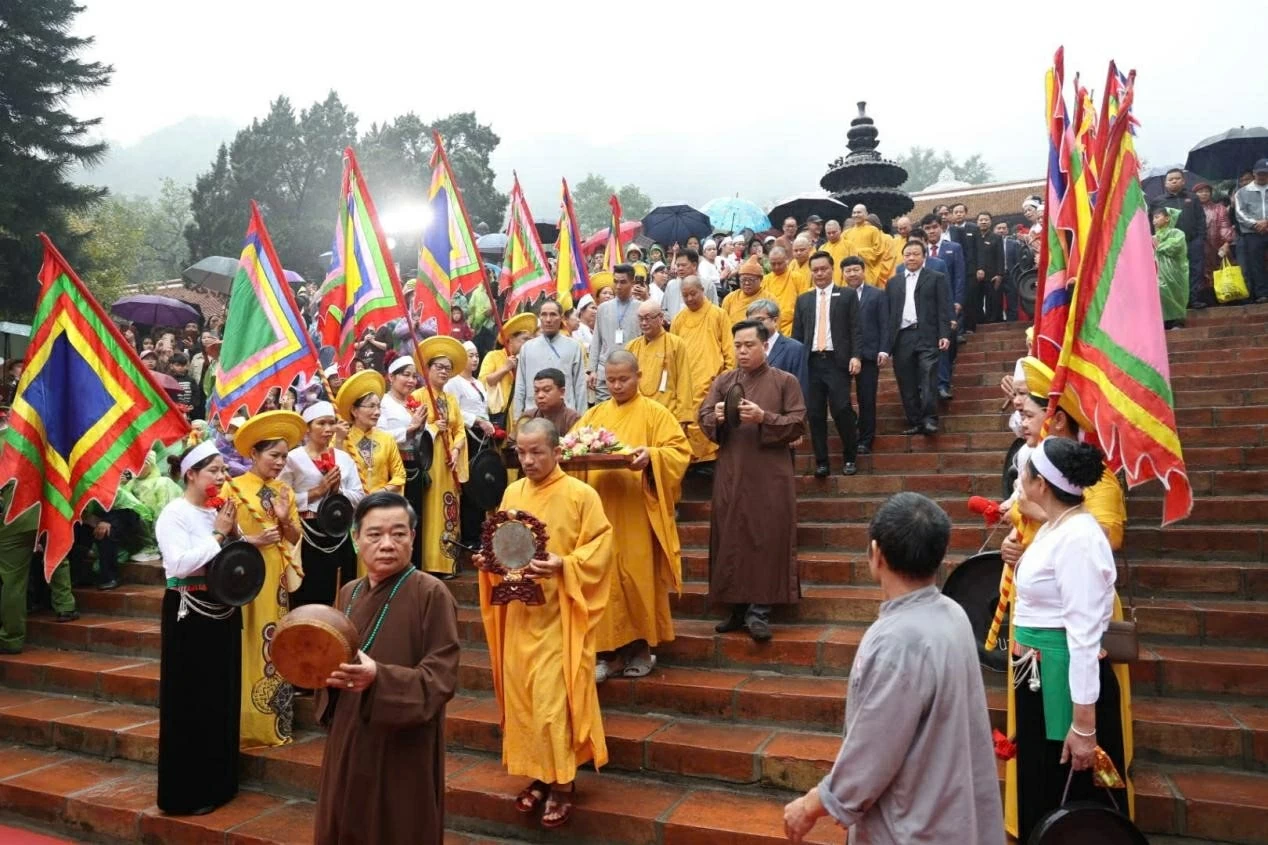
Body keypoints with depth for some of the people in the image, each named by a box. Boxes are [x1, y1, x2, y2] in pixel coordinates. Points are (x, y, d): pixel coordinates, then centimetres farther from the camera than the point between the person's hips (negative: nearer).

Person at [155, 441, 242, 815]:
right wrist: (217, 535, -17)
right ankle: (186, 792, 14)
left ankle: (217, 783, 27)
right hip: (189, 614, -7)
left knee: (223, 697, 14)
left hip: (224, 612, 7)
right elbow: (179, 564, -24)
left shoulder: (220, 510, 8)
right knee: (190, 702, 1)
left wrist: (234, 535, -5)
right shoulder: (174, 513, -12)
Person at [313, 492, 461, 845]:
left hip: (403, 749, -6)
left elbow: (441, 679, -18)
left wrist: (379, 678, -31)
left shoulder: (432, 594, -15)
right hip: (348, 740, 6)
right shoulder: (349, 594, 5)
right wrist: (328, 673, -7)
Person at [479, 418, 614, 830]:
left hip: (558, 616, -5)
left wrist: (563, 566, -24)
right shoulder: (511, 493, 7)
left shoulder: (581, 495, -10)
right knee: (521, 697, 11)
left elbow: (600, 550, -11)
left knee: (552, 699, -4)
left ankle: (562, 783, 12)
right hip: (518, 614, 6)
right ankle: (539, 775, 26)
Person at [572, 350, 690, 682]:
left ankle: (641, 647, 16)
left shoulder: (654, 413, 2)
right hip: (600, 511, 4)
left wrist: (651, 456, -24)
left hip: (638, 513, -3)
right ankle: (609, 650, 11)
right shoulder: (593, 415, 15)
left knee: (639, 577, 1)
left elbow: (680, 450, -6)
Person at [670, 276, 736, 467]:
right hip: (684, 382, 3)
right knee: (685, 423, 4)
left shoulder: (717, 314, 3)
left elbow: (729, 348, 2)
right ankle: (690, 459, 14)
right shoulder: (679, 318, 12)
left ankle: (708, 459, 7)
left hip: (709, 382, -3)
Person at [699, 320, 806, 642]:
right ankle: (738, 609, 16)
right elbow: (703, 417, 3)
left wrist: (763, 417, -19)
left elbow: (798, 424, -5)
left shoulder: (785, 381, 4)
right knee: (731, 541, 5)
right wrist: (717, 416, -18)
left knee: (767, 541, -3)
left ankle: (760, 611, 4)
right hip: (730, 475, 3)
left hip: (770, 476, -3)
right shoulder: (723, 381, 12)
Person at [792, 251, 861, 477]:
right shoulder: (803, 299, 16)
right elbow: (797, 333, 13)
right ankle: (821, 462, 10)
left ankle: (850, 458, 9)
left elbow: (855, 329, 1)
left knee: (841, 410, -8)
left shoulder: (847, 296, 8)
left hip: (837, 361, -3)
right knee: (815, 414, 2)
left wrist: (855, 356, -11)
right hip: (811, 362, 3)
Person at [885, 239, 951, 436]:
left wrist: (944, 335, -10)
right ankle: (915, 422, 8)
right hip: (901, 338, 3)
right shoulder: (893, 282, 18)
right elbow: (888, 313, 13)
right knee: (907, 384, 3)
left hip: (926, 336, -3)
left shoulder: (937, 278, 9)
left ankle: (930, 419, -10)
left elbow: (944, 309, 1)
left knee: (928, 378, -14)